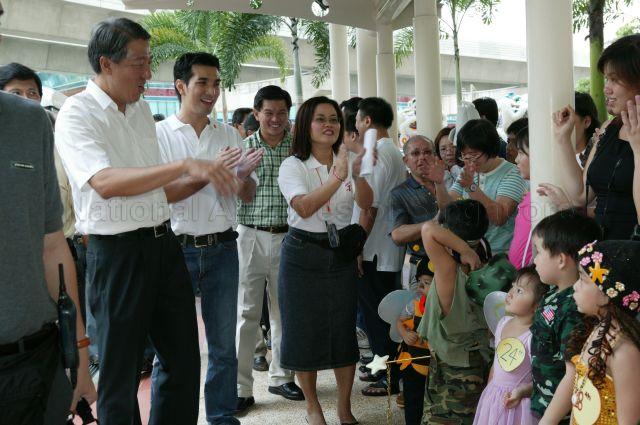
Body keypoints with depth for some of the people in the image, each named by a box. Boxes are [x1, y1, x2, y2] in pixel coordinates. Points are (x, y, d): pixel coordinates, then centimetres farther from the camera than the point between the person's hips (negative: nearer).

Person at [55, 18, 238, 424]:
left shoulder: (142, 109, 12)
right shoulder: (77, 113, -10)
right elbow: (105, 182, -27)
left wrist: (210, 175, 5)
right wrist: (187, 166, -31)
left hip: (164, 244, 7)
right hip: (117, 253, -7)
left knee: (183, 359, 15)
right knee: (121, 374, 5)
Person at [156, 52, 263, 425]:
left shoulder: (230, 135, 9)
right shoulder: (159, 134, -3)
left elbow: (249, 196, 10)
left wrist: (244, 175, -12)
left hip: (222, 249, 4)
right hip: (177, 249, -3)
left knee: (224, 345, 11)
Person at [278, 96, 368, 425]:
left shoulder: (348, 162, 6)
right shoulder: (293, 166, -8)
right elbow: (304, 208, -26)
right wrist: (337, 177, -33)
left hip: (341, 253, 3)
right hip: (303, 255, -3)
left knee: (344, 329, 5)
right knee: (305, 330, 4)